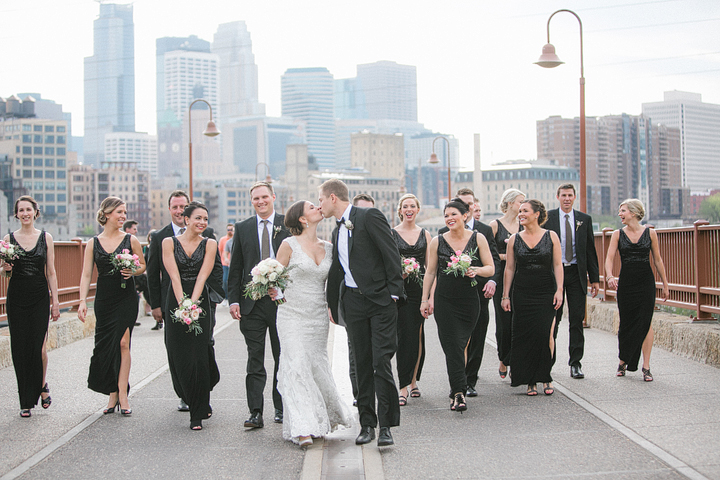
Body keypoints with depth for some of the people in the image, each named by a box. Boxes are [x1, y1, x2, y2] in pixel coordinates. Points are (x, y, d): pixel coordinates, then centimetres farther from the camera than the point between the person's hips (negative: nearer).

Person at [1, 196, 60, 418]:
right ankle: (26, 401, 12)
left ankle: (42, 385, 22)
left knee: (39, 347, -7)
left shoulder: (46, 238, 4)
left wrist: (55, 301, 1)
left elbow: (51, 272, 5)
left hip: (40, 298, -1)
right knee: (20, 348, 1)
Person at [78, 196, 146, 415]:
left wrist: (132, 271, -11)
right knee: (105, 345, 4)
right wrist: (82, 301, -10)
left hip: (126, 299, -2)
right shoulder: (93, 243, 3)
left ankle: (122, 395, -2)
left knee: (123, 343, -8)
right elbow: (86, 275, 1)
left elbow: (142, 265, 11)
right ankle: (113, 395, 16)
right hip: (104, 299, 2)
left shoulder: (130, 240, 1)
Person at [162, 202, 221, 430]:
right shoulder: (169, 242, 3)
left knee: (199, 358, -6)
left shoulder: (209, 244, 3)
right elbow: (174, 276, -6)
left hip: (200, 302, -1)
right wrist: (182, 304, -17)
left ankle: (198, 415, 5)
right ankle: (201, 405, 20)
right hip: (176, 303, 1)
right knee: (180, 358, 0)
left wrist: (192, 304, -17)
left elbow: (203, 276, -6)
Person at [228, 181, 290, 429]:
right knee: (255, 360, 1)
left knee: (283, 359, 9)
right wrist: (233, 300, -1)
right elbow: (235, 268, 8)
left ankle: (281, 408, 21)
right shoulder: (242, 228, 8)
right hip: (252, 303, 1)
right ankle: (255, 413, 3)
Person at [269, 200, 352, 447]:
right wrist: (273, 291, -19)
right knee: (297, 368, -10)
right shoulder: (289, 245, -5)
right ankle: (302, 428, -9)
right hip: (293, 315, -4)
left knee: (317, 367, 10)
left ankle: (322, 419, 29)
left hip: (318, 316, 4)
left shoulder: (328, 248, 9)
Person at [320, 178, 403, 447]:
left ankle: (386, 425, -3)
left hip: (380, 300, -7)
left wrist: (393, 292, -13)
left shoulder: (370, 216, -6)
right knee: (362, 364, 8)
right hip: (353, 302, 7)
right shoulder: (337, 231, 17)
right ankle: (367, 423, 15)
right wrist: (332, 304, 28)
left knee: (381, 362, -9)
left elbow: (391, 253, -10)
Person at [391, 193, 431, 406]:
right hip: (400, 290, -3)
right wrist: (398, 273, -18)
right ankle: (404, 387, -6)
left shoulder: (425, 234, 11)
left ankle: (413, 380, 20)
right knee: (405, 336, -9)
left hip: (420, 289, 3)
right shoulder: (391, 234, 2)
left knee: (418, 336, 6)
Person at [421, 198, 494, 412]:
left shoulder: (478, 238, 2)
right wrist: (425, 299, 8)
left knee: (460, 345, 5)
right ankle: (459, 393, -9)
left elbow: (490, 268, 4)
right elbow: (430, 272, 9)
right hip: (444, 300, 0)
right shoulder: (437, 242, 3)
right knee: (452, 346, -8)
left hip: (469, 300, 0)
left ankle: (456, 390, 21)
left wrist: (475, 270, -16)